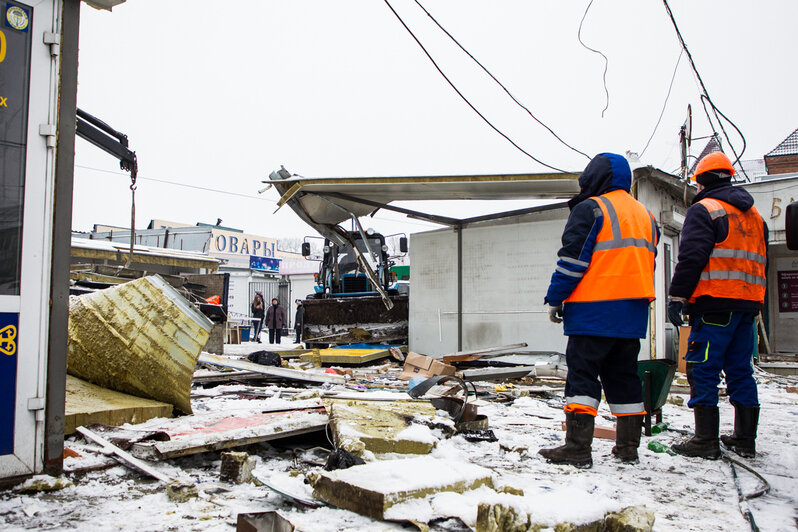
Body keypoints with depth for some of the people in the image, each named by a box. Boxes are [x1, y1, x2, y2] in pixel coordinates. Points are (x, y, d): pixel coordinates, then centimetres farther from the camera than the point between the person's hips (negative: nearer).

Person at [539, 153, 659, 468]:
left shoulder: (590, 209, -6)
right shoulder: (645, 215, 20)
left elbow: (572, 259, -12)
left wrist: (555, 299, -6)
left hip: (594, 311, -7)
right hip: (634, 312, 8)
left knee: (582, 375, -5)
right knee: (624, 376, 13)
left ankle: (577, 447, -7)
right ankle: (628, 446, 17)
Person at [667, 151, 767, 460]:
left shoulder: (704, 209, -5)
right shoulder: (753, 214, 21)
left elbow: (691, 257, -15)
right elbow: (761, 262, 24)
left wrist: (677, 297, -13)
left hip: (715, 303, -8)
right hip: (748, 304, 8)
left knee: (703, 370, -4)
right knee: (740, 370, 13)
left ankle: (706, 440, -4)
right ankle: (745, 439, 17)